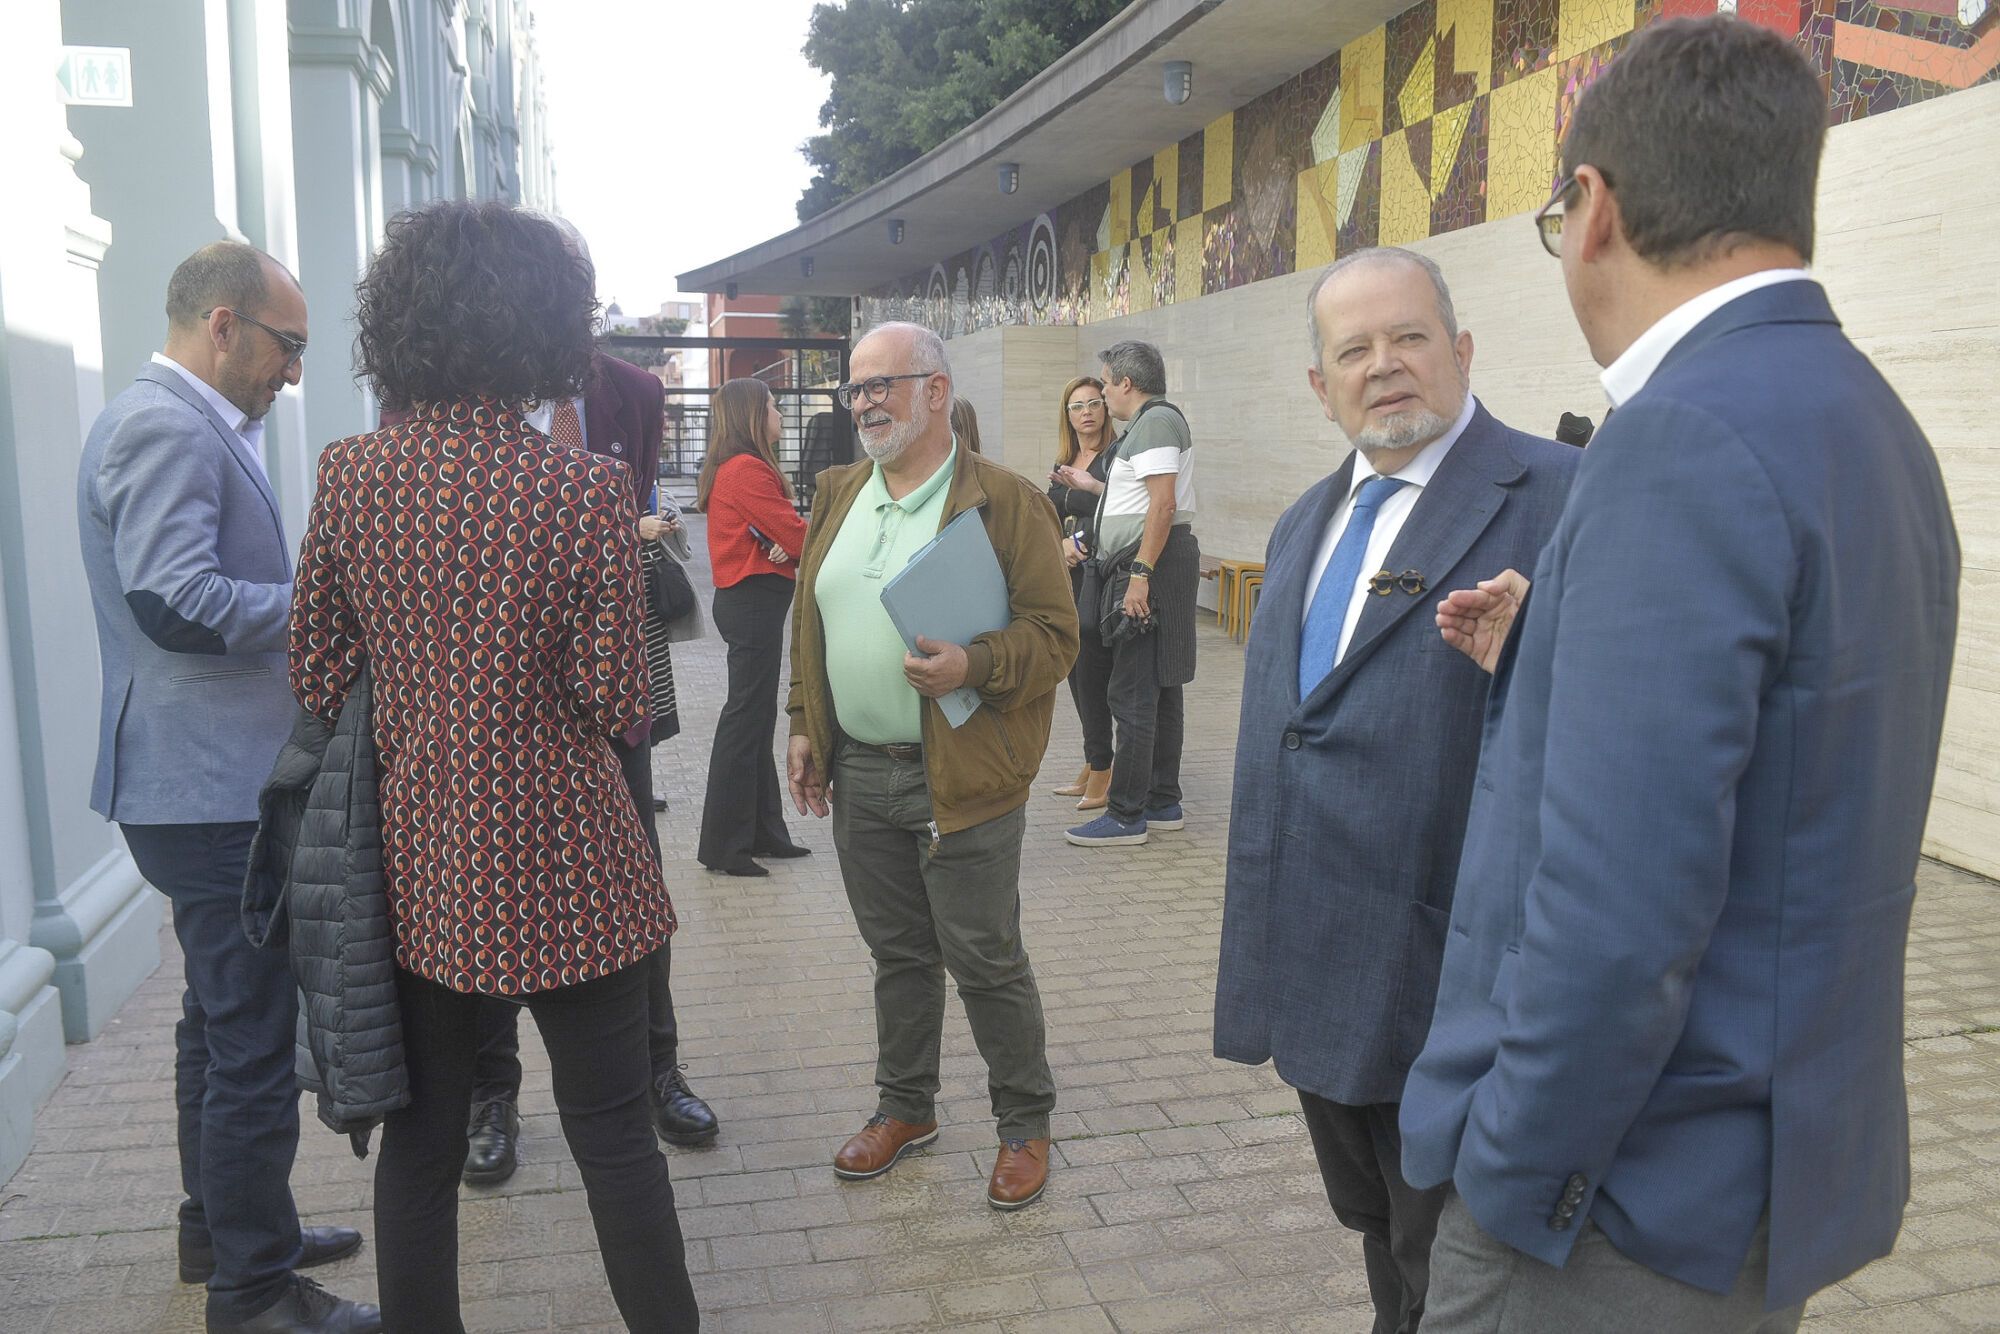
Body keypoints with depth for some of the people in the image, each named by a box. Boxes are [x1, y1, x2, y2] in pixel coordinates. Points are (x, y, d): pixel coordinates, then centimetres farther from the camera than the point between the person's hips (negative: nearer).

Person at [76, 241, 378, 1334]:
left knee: (222, 1024, 22)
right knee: (253, 1044, -1)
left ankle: (222, 1226, 38)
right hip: (215, 790, -11)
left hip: (211, 783, 11)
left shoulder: (187, 425, 15)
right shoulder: (164, 427, -18)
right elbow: (173, 602, -30)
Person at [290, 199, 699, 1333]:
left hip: (416, 860, 4)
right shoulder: (587, 488, -15)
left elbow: (317, 680, 3)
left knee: (421, 1137, 18)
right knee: (613, 1131, 11)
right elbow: (616, 704, -13)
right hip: (562, 865, -3)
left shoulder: (348, 477, -3)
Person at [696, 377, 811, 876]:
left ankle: (764, 831, 23)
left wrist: (787, 548, -8)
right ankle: (724, 845, 1)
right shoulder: (748, 469, -16)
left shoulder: (733, 468, 17)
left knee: (756, 718, 14)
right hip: (756, 600, -11)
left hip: (746, 600, 11)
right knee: (746, 719, -5)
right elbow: (795, 534, -17)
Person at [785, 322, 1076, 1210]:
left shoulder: (1006, 502, -9)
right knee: (896, 953, 19)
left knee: (985, 961, 5)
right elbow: (808, 624, 17)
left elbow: (1055, 636, -10)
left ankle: (1025, 1126, 25)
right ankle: (906, 1107, 37)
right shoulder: (839, 497, 11)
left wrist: (973, 667, -26)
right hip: (857, 773, 6)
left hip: (962, 780, -5)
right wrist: (804, 724, 12)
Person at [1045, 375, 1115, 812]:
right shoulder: (1064, 463, 17)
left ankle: (1102, 769, 1)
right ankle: (1093, 768, 19)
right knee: (1076, 672, 10)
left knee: (1091, 673, -8)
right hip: (1068, 577, 8)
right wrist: (1064, 543, -5)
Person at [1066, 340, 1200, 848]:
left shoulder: (1154, 421, -11)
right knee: (1161, 689, 14)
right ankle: (1164, 804, 22)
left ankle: (1126, 816, -5)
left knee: (1133, 694, -9)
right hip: (1155, 564, 11)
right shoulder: (1154, 420, 21)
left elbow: (1163, 503, -22)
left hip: (1151, 563, -11)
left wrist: (1140, 572, -25)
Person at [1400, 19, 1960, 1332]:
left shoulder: (1686, 438, -24)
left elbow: (1618, 914, -29)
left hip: (1637, 1196, -9)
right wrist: (1546, 663, 11)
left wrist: (1508, 1178, -15)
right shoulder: (1864, 416, 6)